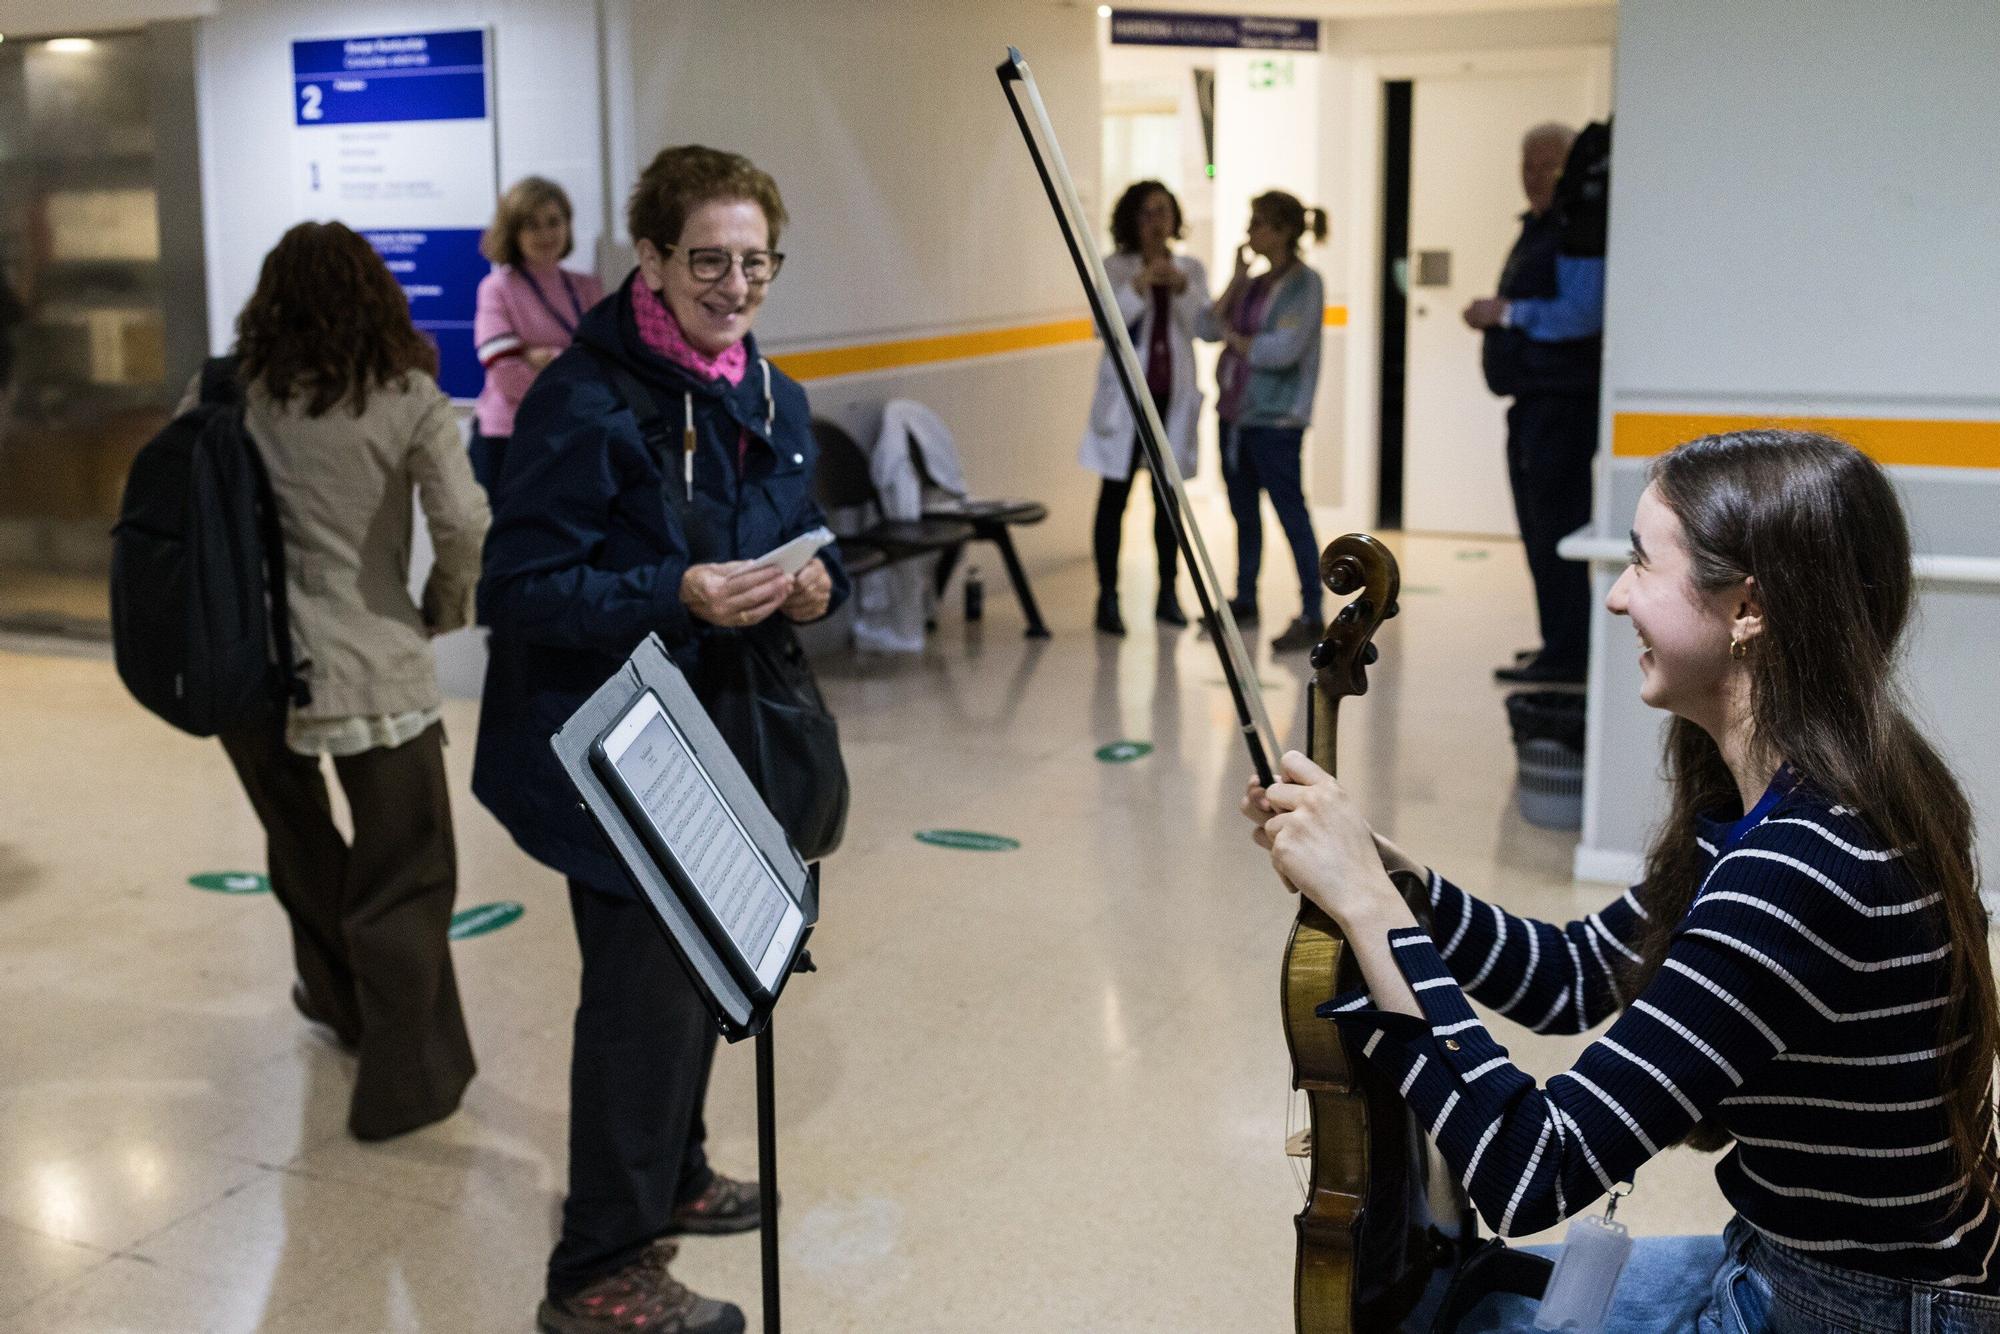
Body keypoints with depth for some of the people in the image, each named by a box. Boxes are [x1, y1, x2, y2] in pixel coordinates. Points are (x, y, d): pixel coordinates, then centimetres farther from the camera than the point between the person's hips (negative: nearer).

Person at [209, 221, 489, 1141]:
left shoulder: (228, 394, 2)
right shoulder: (406, 399, -6)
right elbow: (465, 522, -13)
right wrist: (449, 603, 5)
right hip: (372, 663, -4)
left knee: (300, 841, 25)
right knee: (405, 874, 6)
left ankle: (341, 993, 45)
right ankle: (405, 1081, 8)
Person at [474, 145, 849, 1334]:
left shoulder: (775, 400, 6)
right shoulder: (587, 400, -18)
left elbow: (805, 543, 16)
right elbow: (519, 588, -20)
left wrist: (817, 586, -8)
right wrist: (676, 596, -31)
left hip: (722, 740, 8)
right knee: (646, 986, -4)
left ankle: (671, 1176, 42)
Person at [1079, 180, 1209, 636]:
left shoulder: (1190, 269, 8)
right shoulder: (1115, 268, -1)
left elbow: (1204, 327, -2)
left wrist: (1181, 287, -16)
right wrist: (1140, 286, -23)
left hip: (1172, 394, 3)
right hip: (1127, 393, -3)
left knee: (1168, 495, 9)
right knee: (1115, 495, -2)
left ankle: (1167, 593, 18)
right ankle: (1107, 598, 0)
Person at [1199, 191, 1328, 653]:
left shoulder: (1305, 284, -7)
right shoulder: (1254, 283, 14)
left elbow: (1284, 349, -17)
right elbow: (1209, 329, 6)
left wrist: (1235, 338, -2)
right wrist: (1237, 278, 1)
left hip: (1275, 419, -8)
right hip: (1233, 411, 8)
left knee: (1291, 512, -8)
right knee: (1243, 510, 16)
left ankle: (1310, 616, -6)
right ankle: (1245, 598, 29)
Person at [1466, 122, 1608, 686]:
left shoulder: (1580, 228, -12)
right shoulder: (1537, 227, 20)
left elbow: (1582, 313, -23)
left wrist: (1507, 313, -17)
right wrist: (1497, 316, 14)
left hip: (1561, 400, -11)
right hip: (1534, 399, 11)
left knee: (1555, 527, -10)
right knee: (1540, 527, 14)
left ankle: (1565, 653, -6)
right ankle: (1560, 645, 22)